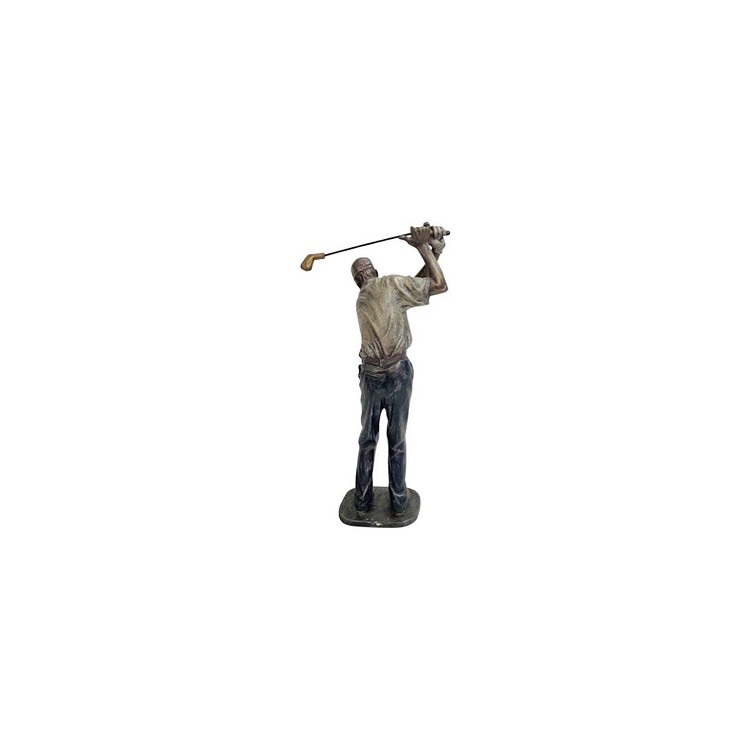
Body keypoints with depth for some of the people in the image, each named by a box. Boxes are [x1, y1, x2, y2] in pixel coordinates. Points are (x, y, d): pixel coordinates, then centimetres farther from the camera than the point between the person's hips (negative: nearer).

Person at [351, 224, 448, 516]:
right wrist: (424, 247, 2)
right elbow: (439, 285, -6)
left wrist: (433, 251, 1)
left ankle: (362, 501, 22)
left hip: (370, 375, 4)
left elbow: (414, 287, 8)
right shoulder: (389, 283, -7)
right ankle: (398, 501, 20)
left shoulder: (360, 300, 12)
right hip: (399, 373, -4)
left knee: (367, 439, 16)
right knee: (397, 440, 9)